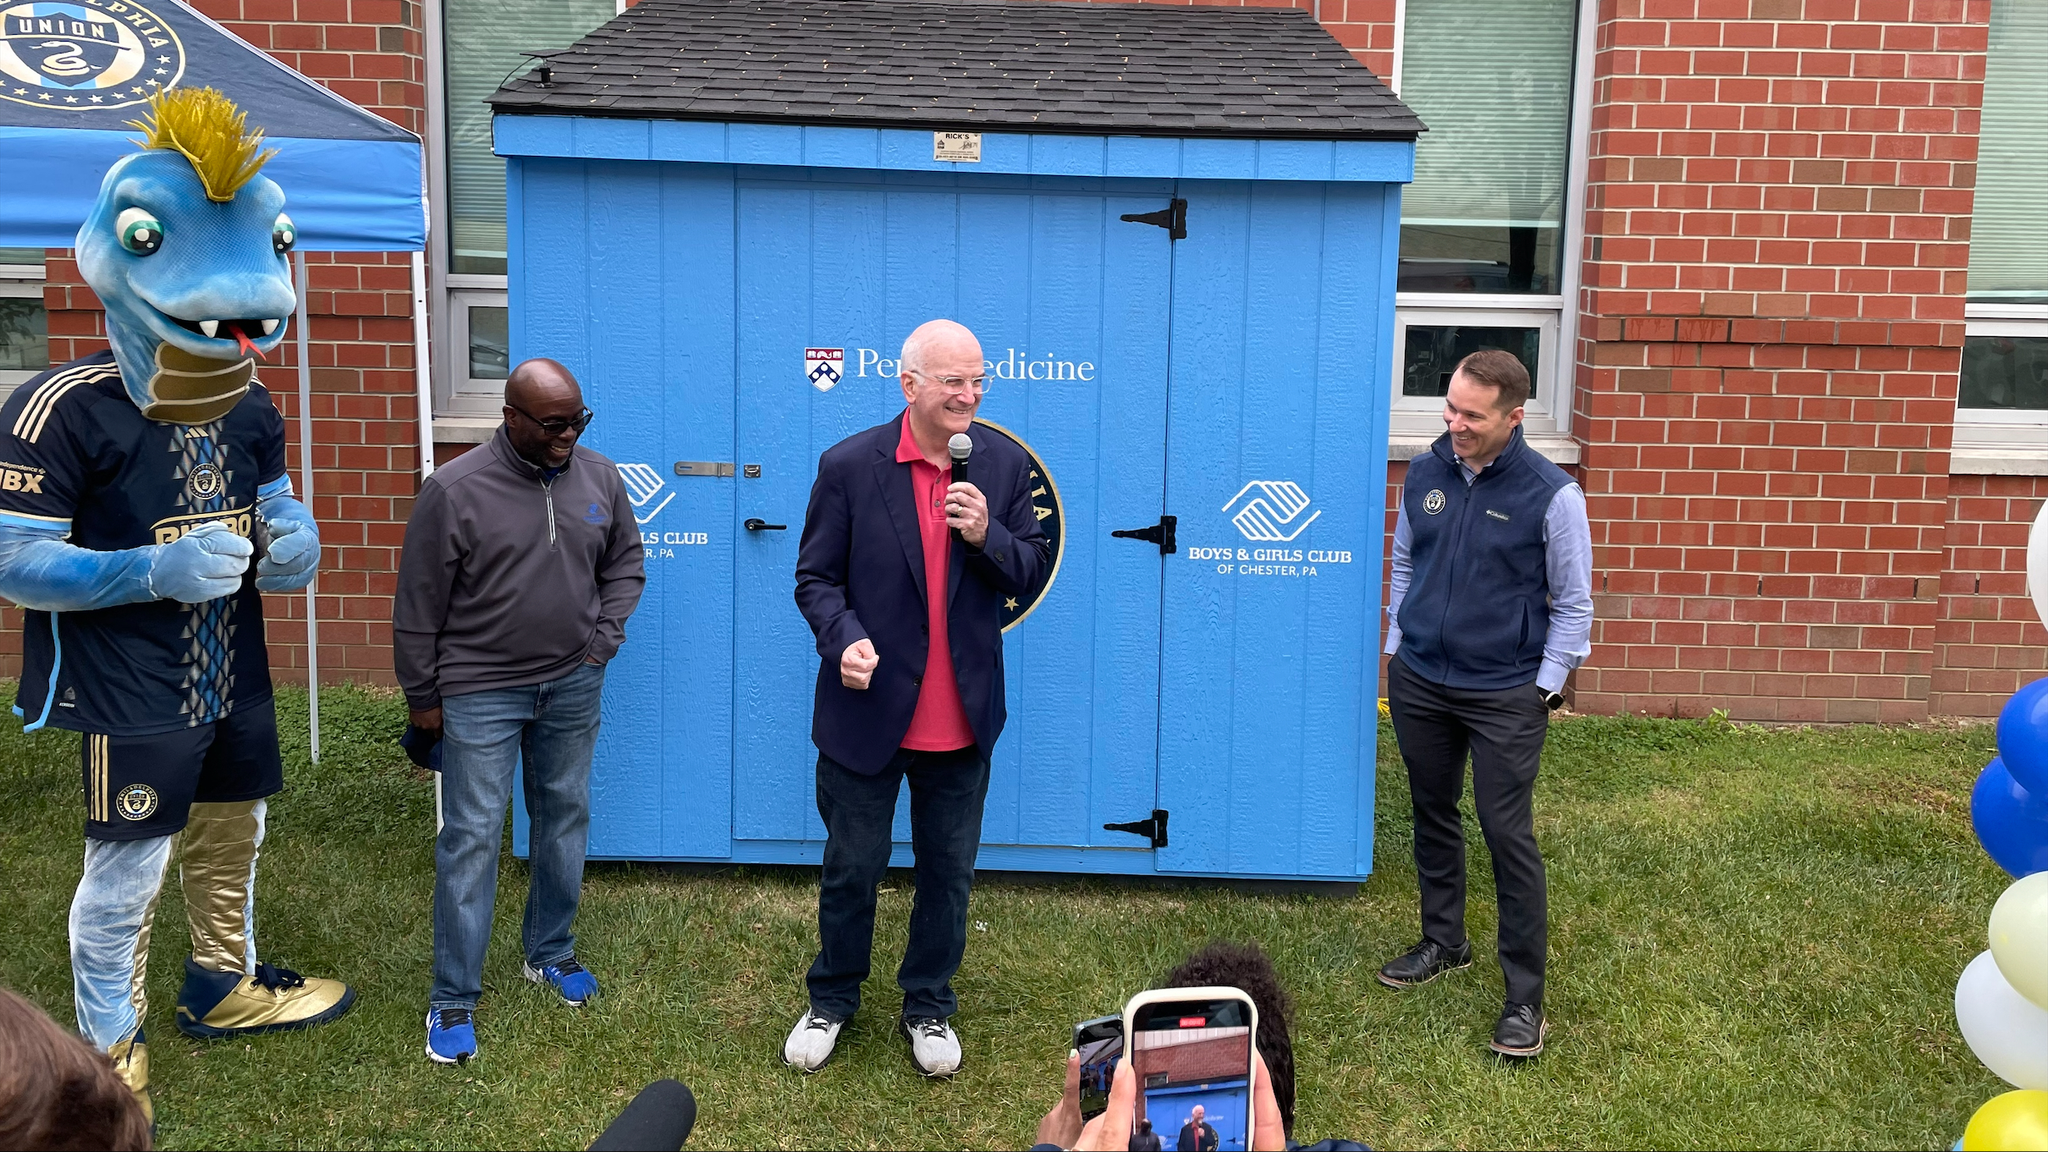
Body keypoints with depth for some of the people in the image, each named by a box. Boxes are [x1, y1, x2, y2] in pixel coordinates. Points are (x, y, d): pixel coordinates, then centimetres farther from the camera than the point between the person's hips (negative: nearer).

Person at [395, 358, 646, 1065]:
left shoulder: (600, 479, 1)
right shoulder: (454, 491, -11)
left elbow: (625, 563, 15)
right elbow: (418, 606, -6)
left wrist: (605, 635, 2)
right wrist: (422, 698, -2)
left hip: (573, 687, 5)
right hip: (480, 692, -4)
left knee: (565, 818, 14)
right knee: (472, 836, -2)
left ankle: (550, 955, 33)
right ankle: (453, 999, 9)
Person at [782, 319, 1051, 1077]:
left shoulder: (1003, 464, -1)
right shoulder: (849, 465, -9)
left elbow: (1032, 574, 2)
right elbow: (816, 577, -5)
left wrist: (987, 535, -18)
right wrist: (843, 639, -23)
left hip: (962, 721, 2)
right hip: (868, 711, -2)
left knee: (948, 873, 16)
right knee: (851, 870, 14)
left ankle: (928, 1007, 36)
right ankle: (832, 1001, 37)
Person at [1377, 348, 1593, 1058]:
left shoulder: (1552, 494, -11)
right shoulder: (1425, 474, 1)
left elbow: (1573, 605, -4)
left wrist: (1544, 688, -6)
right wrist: (1397, 650, 12)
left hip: (1505, 696, -5)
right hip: (1419, 682, 5)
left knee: (1508, 836, -3)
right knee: (1433, 816, 16)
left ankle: (1524, 998, 7)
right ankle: (1443, 944, 35)